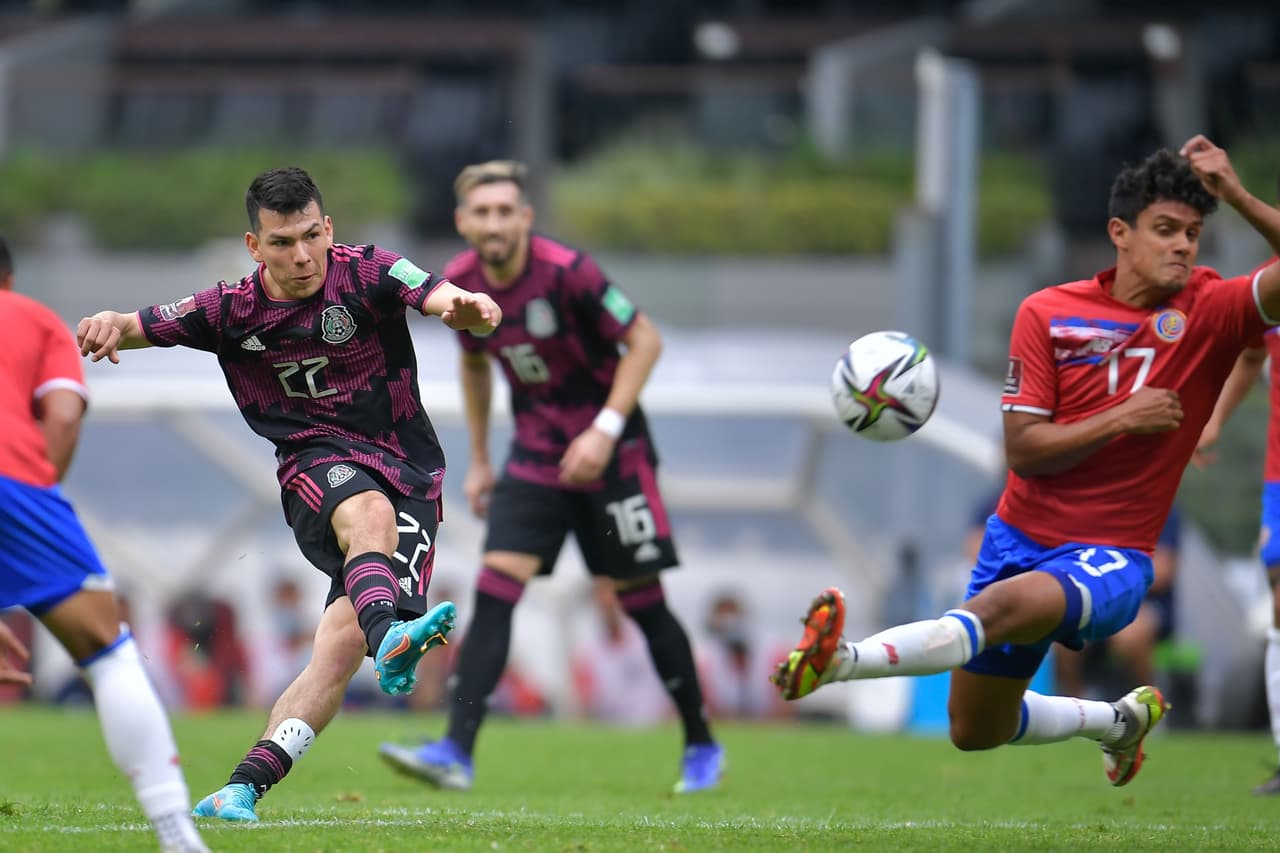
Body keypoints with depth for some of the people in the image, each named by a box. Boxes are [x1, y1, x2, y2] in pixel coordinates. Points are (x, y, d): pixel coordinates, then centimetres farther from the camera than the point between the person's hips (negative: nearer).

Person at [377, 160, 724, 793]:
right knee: (494, 590, -11)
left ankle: (701, 747, 19)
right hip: (536, 451, 4)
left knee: (641, 600, 2)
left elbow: (644, 340, -13)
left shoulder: (566, 272, -21)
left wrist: (606, 430, -21)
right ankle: (456, 753, -17)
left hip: (609, 450, -4)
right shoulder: (461, 283, -4)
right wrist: (479, 461, 15)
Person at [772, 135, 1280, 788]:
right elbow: (1023, 447, -9)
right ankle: (1121, 720, 46)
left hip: (1110, 559, -5)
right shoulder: (1047, 313, -5)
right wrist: (1122, 418, -20)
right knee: (975, 731, 20)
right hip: (1021, 537, 5)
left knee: (1000, 608, -38)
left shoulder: (1212, 311, -7)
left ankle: (838, 660, -55)